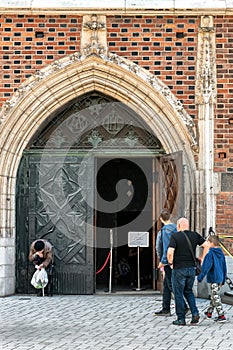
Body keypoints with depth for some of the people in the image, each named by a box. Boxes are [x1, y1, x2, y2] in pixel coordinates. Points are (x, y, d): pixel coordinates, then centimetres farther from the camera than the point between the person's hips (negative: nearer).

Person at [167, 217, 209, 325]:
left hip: (179, 269, -5)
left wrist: (170, 263, -3)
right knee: (188, 291, 21)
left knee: (178, 294, 6)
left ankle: (181, 319, 8)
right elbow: (206, 245, 6)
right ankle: (195, 313, 4)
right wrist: (201, 258, 14)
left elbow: (170, 252, -19)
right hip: (191, 268, 5)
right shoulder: (195, 235, 5)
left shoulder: (175, 236, -10)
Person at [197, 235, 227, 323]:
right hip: (220, 279, 8)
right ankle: (209, 312, 34)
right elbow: (224, 267, 14)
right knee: (214, 296, 20)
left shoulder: (210, 254, -14)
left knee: (216, 297, -6)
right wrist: (223, 279, 22)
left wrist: (201, 276, -13)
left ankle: (221, 316, -10)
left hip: (213, 278, -8)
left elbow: (207, 266, -19)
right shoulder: (221, 253, 8)